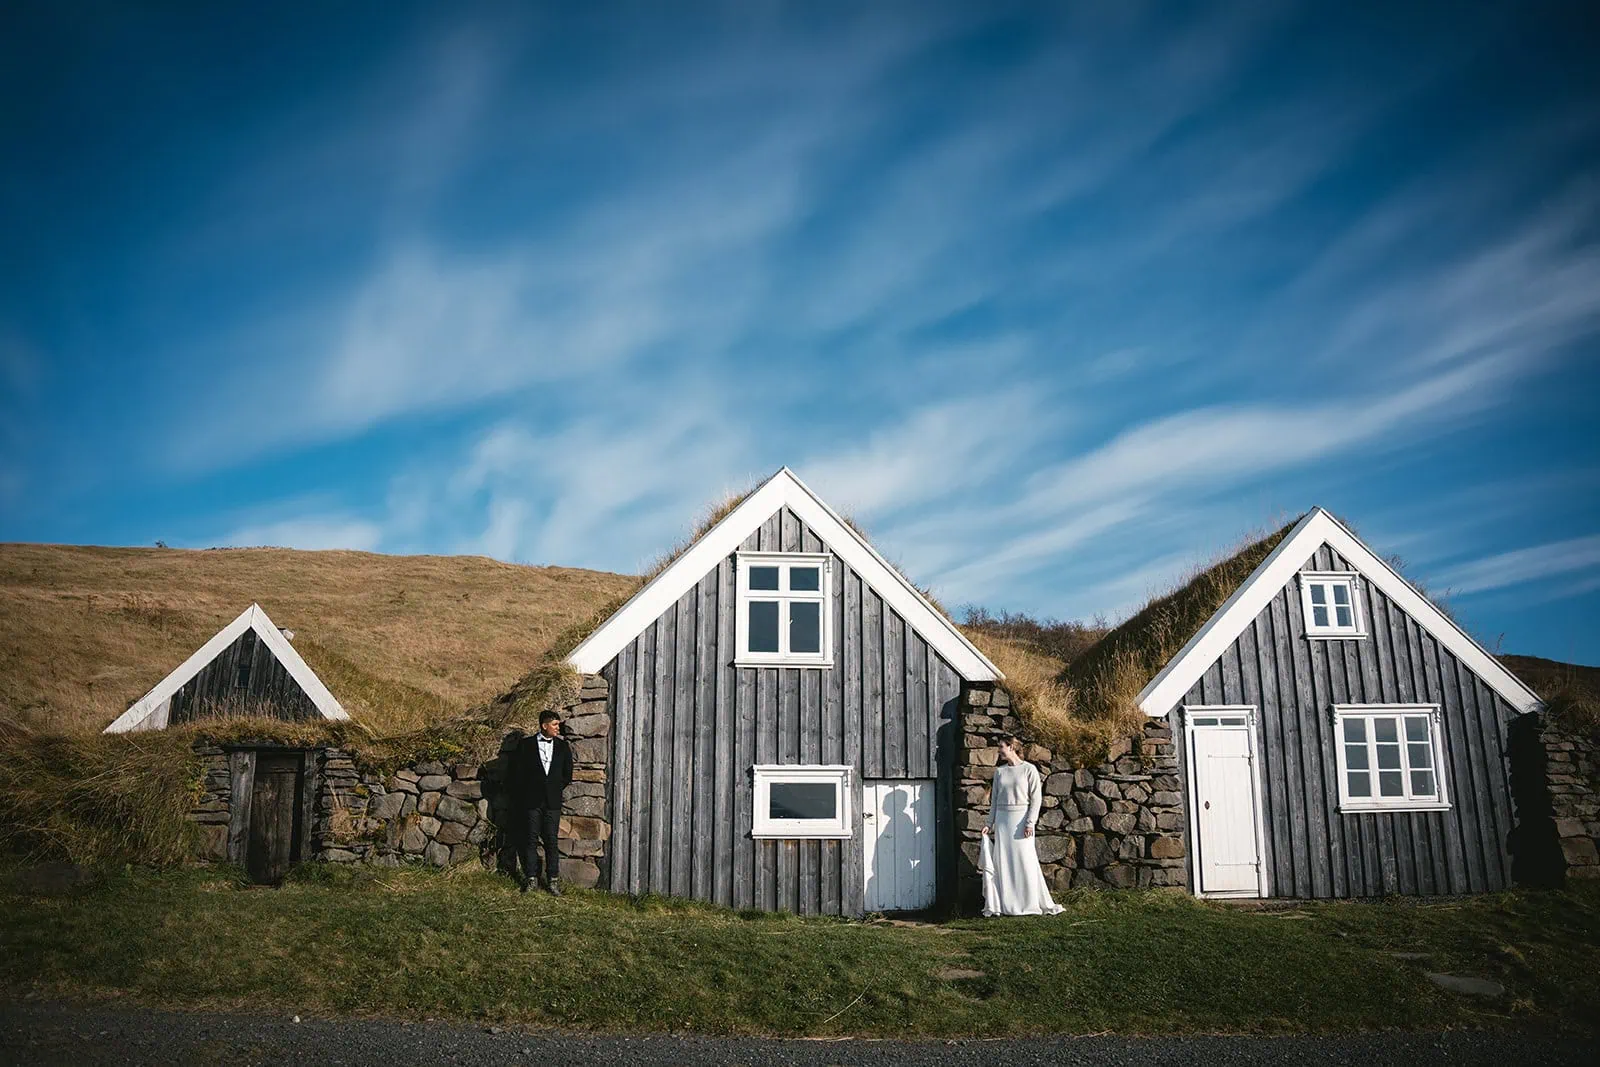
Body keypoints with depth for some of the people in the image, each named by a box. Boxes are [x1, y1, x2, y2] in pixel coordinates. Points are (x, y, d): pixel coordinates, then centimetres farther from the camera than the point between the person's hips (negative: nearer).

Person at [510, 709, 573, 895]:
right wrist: (521, 797, 0)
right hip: (531, 801, -1)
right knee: (531, 840, 4)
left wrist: (556, 789, 5)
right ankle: (531, 878, 12)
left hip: (553, 802, 2)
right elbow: (517, 772, 2)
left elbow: (567, 774, 13)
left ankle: (553, 879, 8)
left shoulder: (563, 746, 9)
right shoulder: (525, 745, 1)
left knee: (552, 841, 2)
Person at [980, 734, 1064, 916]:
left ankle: (1038, 903, 6)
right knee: (1002, 862, 2)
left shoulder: (1029, 769, -3)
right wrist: (990, 824, 9)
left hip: (1021, 818, -4)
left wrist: (1030, 823, -13)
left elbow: (1036, 798, -5)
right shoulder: (999, 771, 11)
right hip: (1002, 819, 4)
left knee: (1026, 862, -4)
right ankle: (1004, 905, 7)